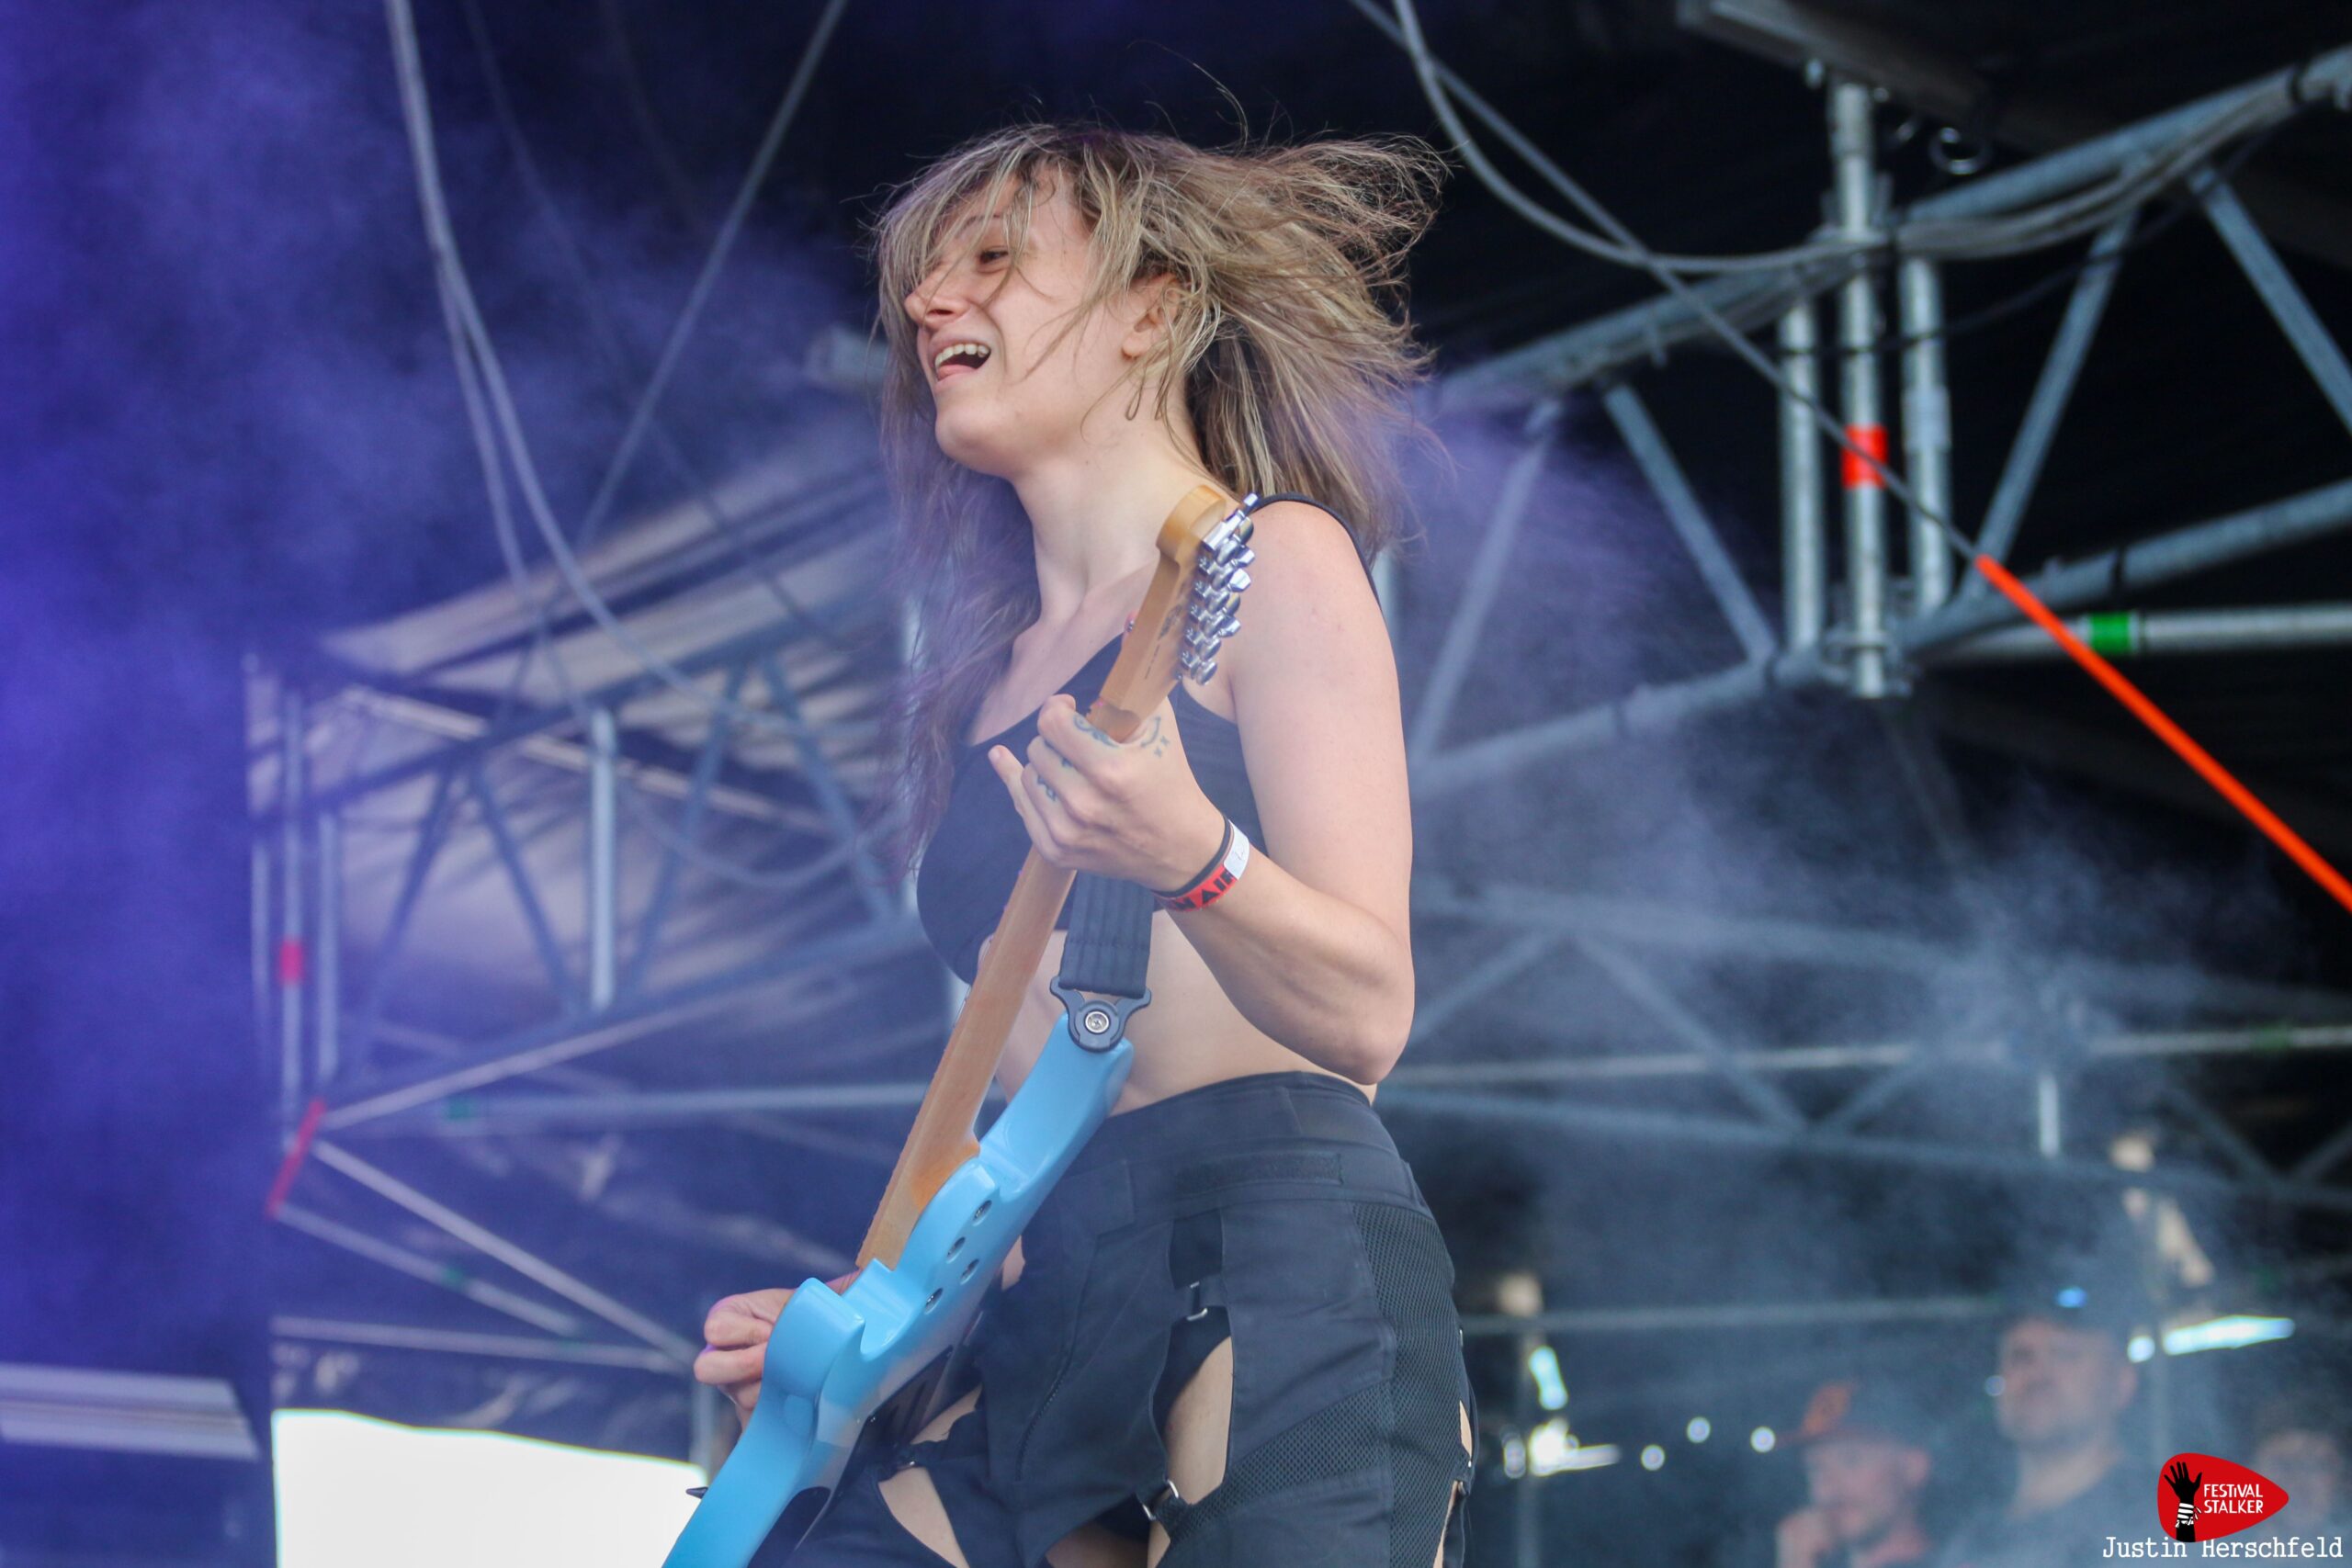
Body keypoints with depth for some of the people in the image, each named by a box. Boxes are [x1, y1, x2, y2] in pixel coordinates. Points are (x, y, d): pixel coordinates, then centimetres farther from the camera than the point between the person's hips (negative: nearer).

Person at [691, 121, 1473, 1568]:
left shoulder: (1272, 560, 1)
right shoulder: (997, 677, 22)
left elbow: (1365, 1015, -10)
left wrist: (1186, 858, -28)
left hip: (1272, 1271, -7)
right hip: (1050, 1320, 7)